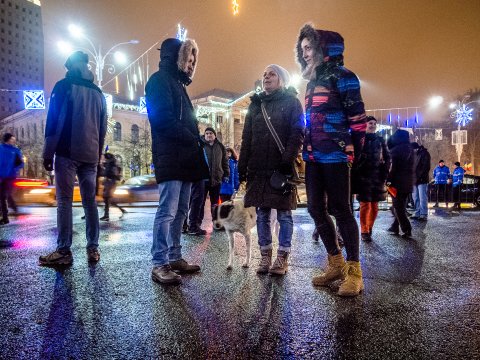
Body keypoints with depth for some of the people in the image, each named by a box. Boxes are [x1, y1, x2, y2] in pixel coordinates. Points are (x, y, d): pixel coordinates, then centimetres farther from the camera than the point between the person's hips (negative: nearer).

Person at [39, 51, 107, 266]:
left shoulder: (64, 86, 3)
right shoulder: (98, 93, 19)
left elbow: (53, 120, -5)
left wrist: (48, 153, -3)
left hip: (67, 153, -5)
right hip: (91, 155, 5)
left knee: (64, 201, -5)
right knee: (90, 201, 5)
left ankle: (64, 251, -7)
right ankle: (93, 249, 5)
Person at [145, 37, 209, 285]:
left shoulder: (177, 83, 28)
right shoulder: (160, 80, -1)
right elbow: (163, 119, -15)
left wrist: (195, 139, 8)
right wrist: (192, 139, -12)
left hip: (184, 158, 10)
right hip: (170, 157, -9)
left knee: (180, 211, 9)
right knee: (168, 211, -11)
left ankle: (174, 258, 17)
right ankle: (159, 265, -5)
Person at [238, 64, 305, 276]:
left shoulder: (291, 102, 5)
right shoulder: (255, 104, 18)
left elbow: (297, 133, -7)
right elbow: (246, 138, 14)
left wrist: (287, 161, -19)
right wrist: (242, 166, 6)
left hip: (281, 167, -4)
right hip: (258, 168, 5)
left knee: (284, 214, 2)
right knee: (262, 214, 6)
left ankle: (282, 258, 11)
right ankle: (265, 257, 16)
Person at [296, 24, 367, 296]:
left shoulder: (341, 76, -4)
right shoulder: (312, 81, 21)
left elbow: (358, 117, -9)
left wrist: (353, 150, -9)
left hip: (335, 156, -8)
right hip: (314, 157, 9)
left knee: (340, 210, -6)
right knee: (317, 209, 8)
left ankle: (354, 272, 5)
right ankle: (336, 264, 21)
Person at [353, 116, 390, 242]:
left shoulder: (380, 140, 13)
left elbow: (387, 157, 18)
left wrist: (384, 172, 7)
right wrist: (356, 172, -9)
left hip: (377, 176, 4)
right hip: (363, 176, -4)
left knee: (374, 205, 6)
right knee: (365, 204, -5)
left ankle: (369, 228, 21)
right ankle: (364, 232, 4)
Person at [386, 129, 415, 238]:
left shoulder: (396, 150, -11)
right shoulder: (410, 149, 12)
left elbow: (393, 167, -15)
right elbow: (410, 167, 15)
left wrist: (388, 179, -10)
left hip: (398, 181, -7)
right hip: (408, 182, 8)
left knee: (398, 207, -2)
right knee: (401, 206, 16)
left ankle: (407, 230, -6)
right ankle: (395, 227, 22)